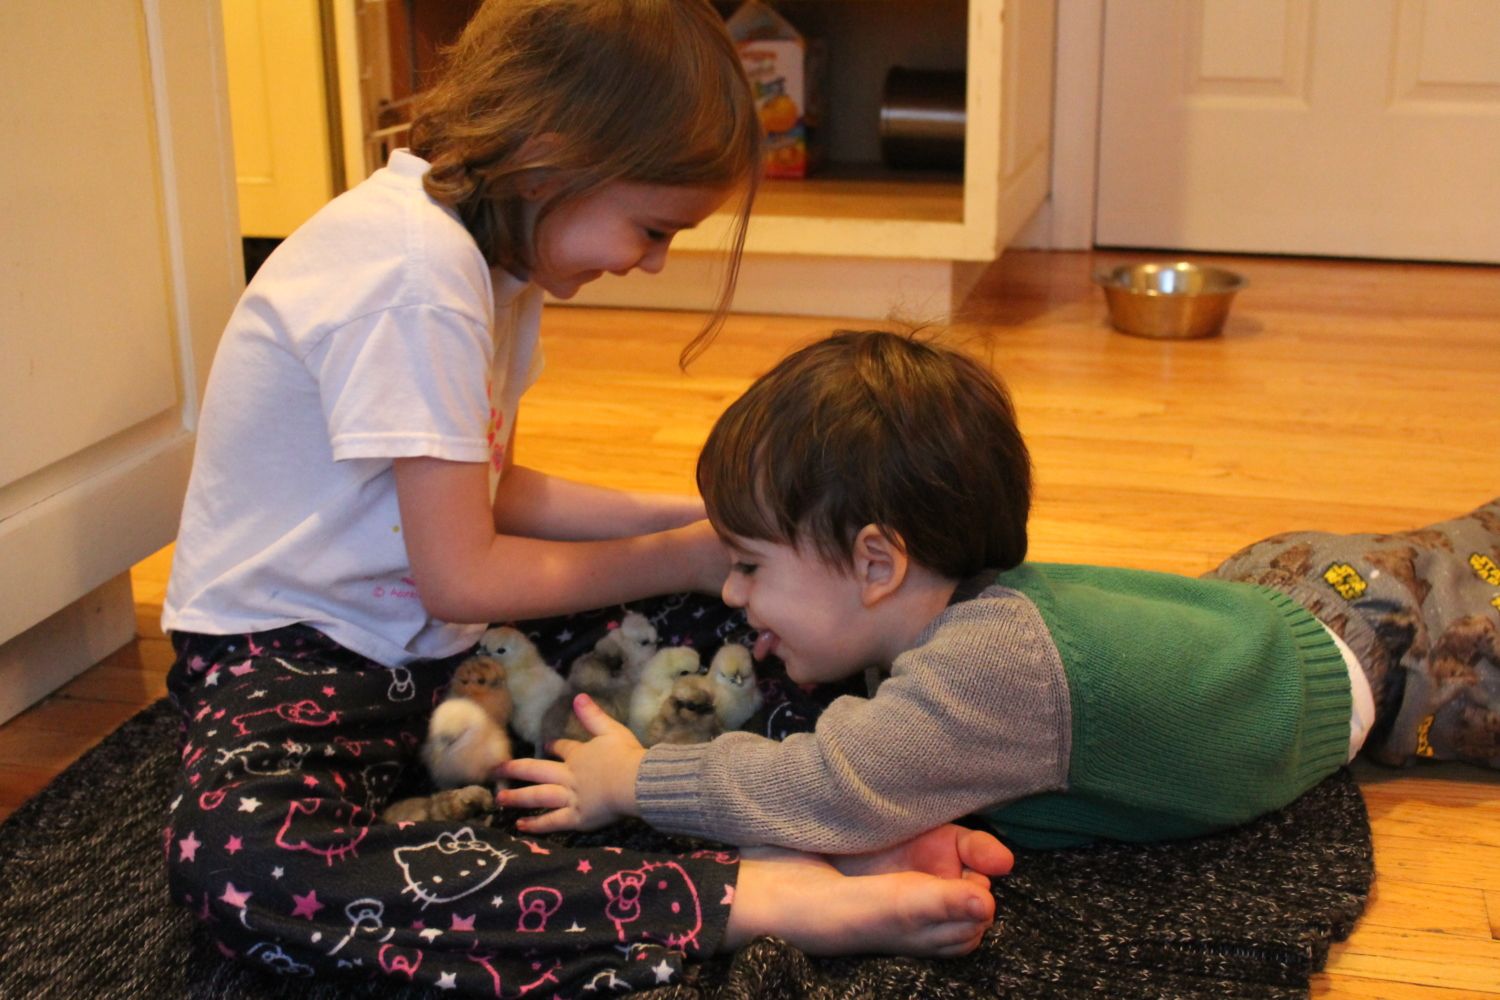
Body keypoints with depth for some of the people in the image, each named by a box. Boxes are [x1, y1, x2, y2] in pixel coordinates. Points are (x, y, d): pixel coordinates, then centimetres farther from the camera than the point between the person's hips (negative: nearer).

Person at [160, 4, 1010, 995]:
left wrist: (690, 513, 1)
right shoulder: (414, 267, -26)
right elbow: (460, 576, -22)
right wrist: (683, 554, -11)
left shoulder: (492, 248, 1)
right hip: (290, 652, -8)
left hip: (438, 645, 9)